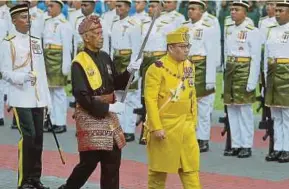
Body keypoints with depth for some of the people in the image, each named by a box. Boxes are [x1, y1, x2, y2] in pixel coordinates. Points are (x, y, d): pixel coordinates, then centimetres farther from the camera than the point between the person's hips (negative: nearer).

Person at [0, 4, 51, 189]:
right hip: (21, 98, -5)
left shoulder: (36, 42, 13)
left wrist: (47, 98, 12)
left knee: (38, 137, 6)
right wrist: (23, 77, -25)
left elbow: (42, 72, 15)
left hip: (38, 98, 6)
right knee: (28, 136, -11)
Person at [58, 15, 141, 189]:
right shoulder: (79, 63, -13)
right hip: (90, 117, -7)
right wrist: (108, 107, -19)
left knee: (113, 159, 7)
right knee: (89, 162, -3)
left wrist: (129, 71, -4)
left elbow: (116, 84, 14)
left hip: (108, 116, 7)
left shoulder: (105, 57, 9)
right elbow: (82, 97, -18)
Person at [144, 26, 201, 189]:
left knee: (191, 167, 4)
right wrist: (156, 127, -20)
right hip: (164, 126, -6)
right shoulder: (157, 68, -14)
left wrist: (193, 121, 14)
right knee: (159, 167, 7)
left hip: (186, 126, 6)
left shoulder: (189, 66, 8)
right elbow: (150, 99, -17)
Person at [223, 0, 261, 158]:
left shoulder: (252, 32, -9)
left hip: (245, 72, -7)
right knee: (232, 110, 8)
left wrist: (252, 81, -16)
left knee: (245, 110, -2)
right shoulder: (229, 30, 12)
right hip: (230, 71, 7)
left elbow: (256, 58, -11)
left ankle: (246, 146, 4)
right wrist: (227, 75, 14)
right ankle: (236, 145, 15)